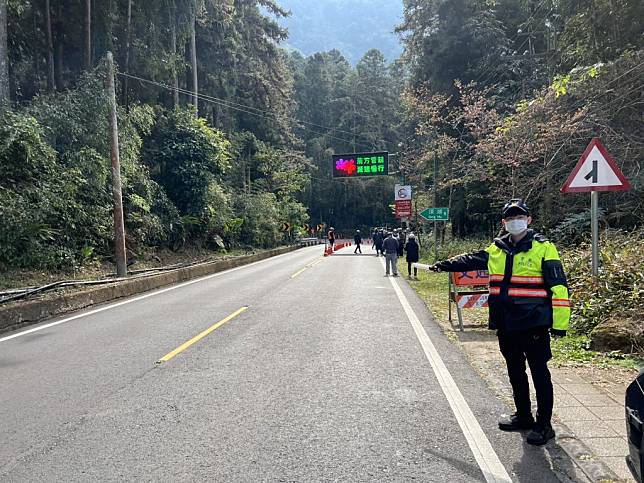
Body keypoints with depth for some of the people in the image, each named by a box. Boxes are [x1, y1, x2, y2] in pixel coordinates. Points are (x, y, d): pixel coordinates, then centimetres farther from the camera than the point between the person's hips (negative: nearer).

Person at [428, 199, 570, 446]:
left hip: (533, 324, -6)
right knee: (515, 372, 17)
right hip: (505, 325, 6)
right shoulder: (496, 249, 8)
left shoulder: (543, 247, -8)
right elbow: (470, 260, 23)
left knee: (539, 373, 2)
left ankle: (544, 425, 15)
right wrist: (444, 265, 20)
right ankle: (523, 416, 33)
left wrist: (559, 323, -13)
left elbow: (558, 287, -10)